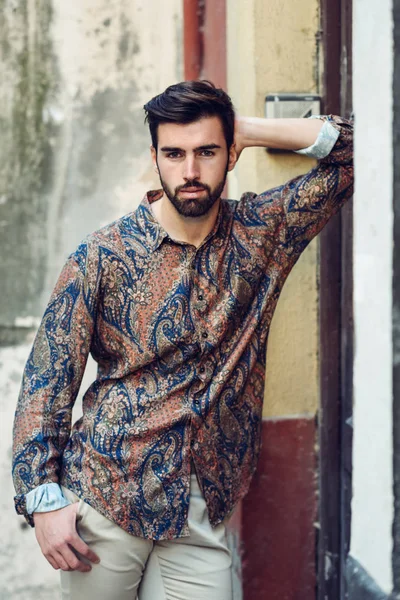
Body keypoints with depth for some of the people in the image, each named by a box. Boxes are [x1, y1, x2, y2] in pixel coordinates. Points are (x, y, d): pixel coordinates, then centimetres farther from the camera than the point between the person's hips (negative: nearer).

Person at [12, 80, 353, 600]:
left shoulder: (260, 233, 2)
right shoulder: (102, 256, -5)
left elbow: (353, 151, 2)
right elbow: (48, 381, -4)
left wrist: (252, 129, -5)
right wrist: (44, 497, -11)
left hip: (204, 513, 2)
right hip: (106, 498, -2)